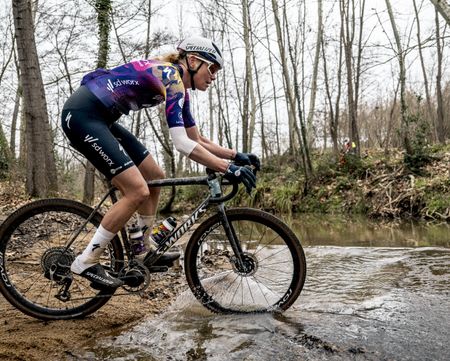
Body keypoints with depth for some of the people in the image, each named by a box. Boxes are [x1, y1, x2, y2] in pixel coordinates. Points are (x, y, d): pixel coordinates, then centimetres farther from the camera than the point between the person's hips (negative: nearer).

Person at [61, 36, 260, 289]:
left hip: (100, 118, 10)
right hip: (82, 114, -10)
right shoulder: (171, 77, -17)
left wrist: (235, 155, 4)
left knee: (155, 177, 10)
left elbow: (197, 140, 15)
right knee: (138, 191, -15)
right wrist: (227, 168, -28)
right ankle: (86, 263, -5)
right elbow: (182, 143, -27)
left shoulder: (179, 87, 12)